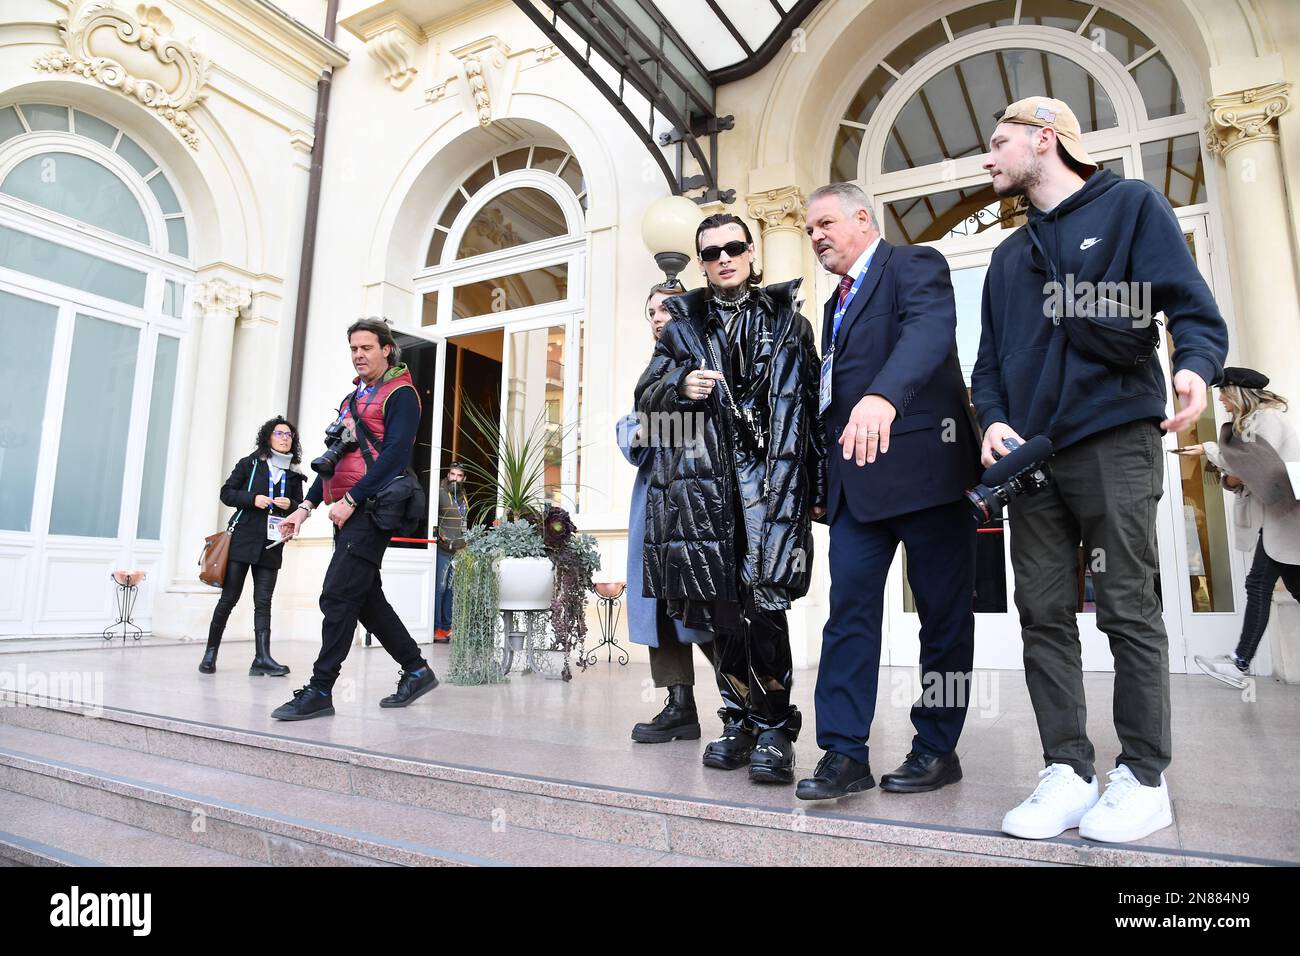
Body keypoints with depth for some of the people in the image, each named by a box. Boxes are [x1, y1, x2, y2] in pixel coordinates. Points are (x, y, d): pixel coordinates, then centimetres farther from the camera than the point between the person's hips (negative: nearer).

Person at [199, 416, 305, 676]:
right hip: (243, 539, -2)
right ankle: (211, 652, 17)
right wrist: (253, 499, -13)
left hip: (272, 545, 2)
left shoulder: (294, 475, 11)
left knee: (263, 602, -3)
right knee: (229, 598, 2)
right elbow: (226, 493, 3)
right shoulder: (250, 463, 5)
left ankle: (262, 659, -8)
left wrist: (291, 505, -7)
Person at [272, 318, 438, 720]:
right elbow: (335, 456, 24)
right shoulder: (353, 398, 23)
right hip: (346, 511, 9)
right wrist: (305, 507, 17)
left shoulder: (400, 394, -3)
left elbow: (395, 453, -15)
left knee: (337, 594, -11)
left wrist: (351, 499, -18)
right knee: (365, 598, 9)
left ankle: (320, 690, -3)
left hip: (371, 509, -9)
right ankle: (417, 670, 19)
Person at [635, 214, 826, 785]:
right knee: (722, 607, 5)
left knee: (763, 601, -13)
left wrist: (819, 482, -3)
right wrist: (680, 387, -10)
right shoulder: (682, 322, 17)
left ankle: (774, 731, 3)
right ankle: (739, 722, 20)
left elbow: (812, 400, 6)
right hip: (703, 481, 2)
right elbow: (645, 396, 13)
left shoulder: (786, 318, 13)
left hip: (771, 477, -2)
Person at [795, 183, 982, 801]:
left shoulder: (914, 265, -1)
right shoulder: (837, 303, 22)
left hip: (922, 467, -6)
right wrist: (825, 480, 15)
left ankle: (938, 749, 18)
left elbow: (930, 329, -23)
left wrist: (884, 395, -42)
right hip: (856, 479, 7)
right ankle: (844, 754, 5)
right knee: (849, 610, 0)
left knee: (943, 614, 4)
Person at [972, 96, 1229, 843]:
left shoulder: (1133, 205, 6)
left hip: (1114, 443, -5)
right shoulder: (1009, 256, 21)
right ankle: (1069, 772, 10)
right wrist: (994, 421, -1)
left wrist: (1196, 366, -24)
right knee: (1044, 615, 2)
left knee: (1130, 612, -1)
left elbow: (1194, 307, -3)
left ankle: (1145, 779, 11)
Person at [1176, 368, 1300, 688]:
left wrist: (1210, 450, -11)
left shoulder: (1268, 418, -8)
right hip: (1272, 517, 9)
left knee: (1259, 584, -9)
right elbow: (1241, 469, 19)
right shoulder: (1242, 424, 19)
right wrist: (1231, 478, -3)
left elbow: (1264, 461, -19)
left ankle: (1240, 664, -7)